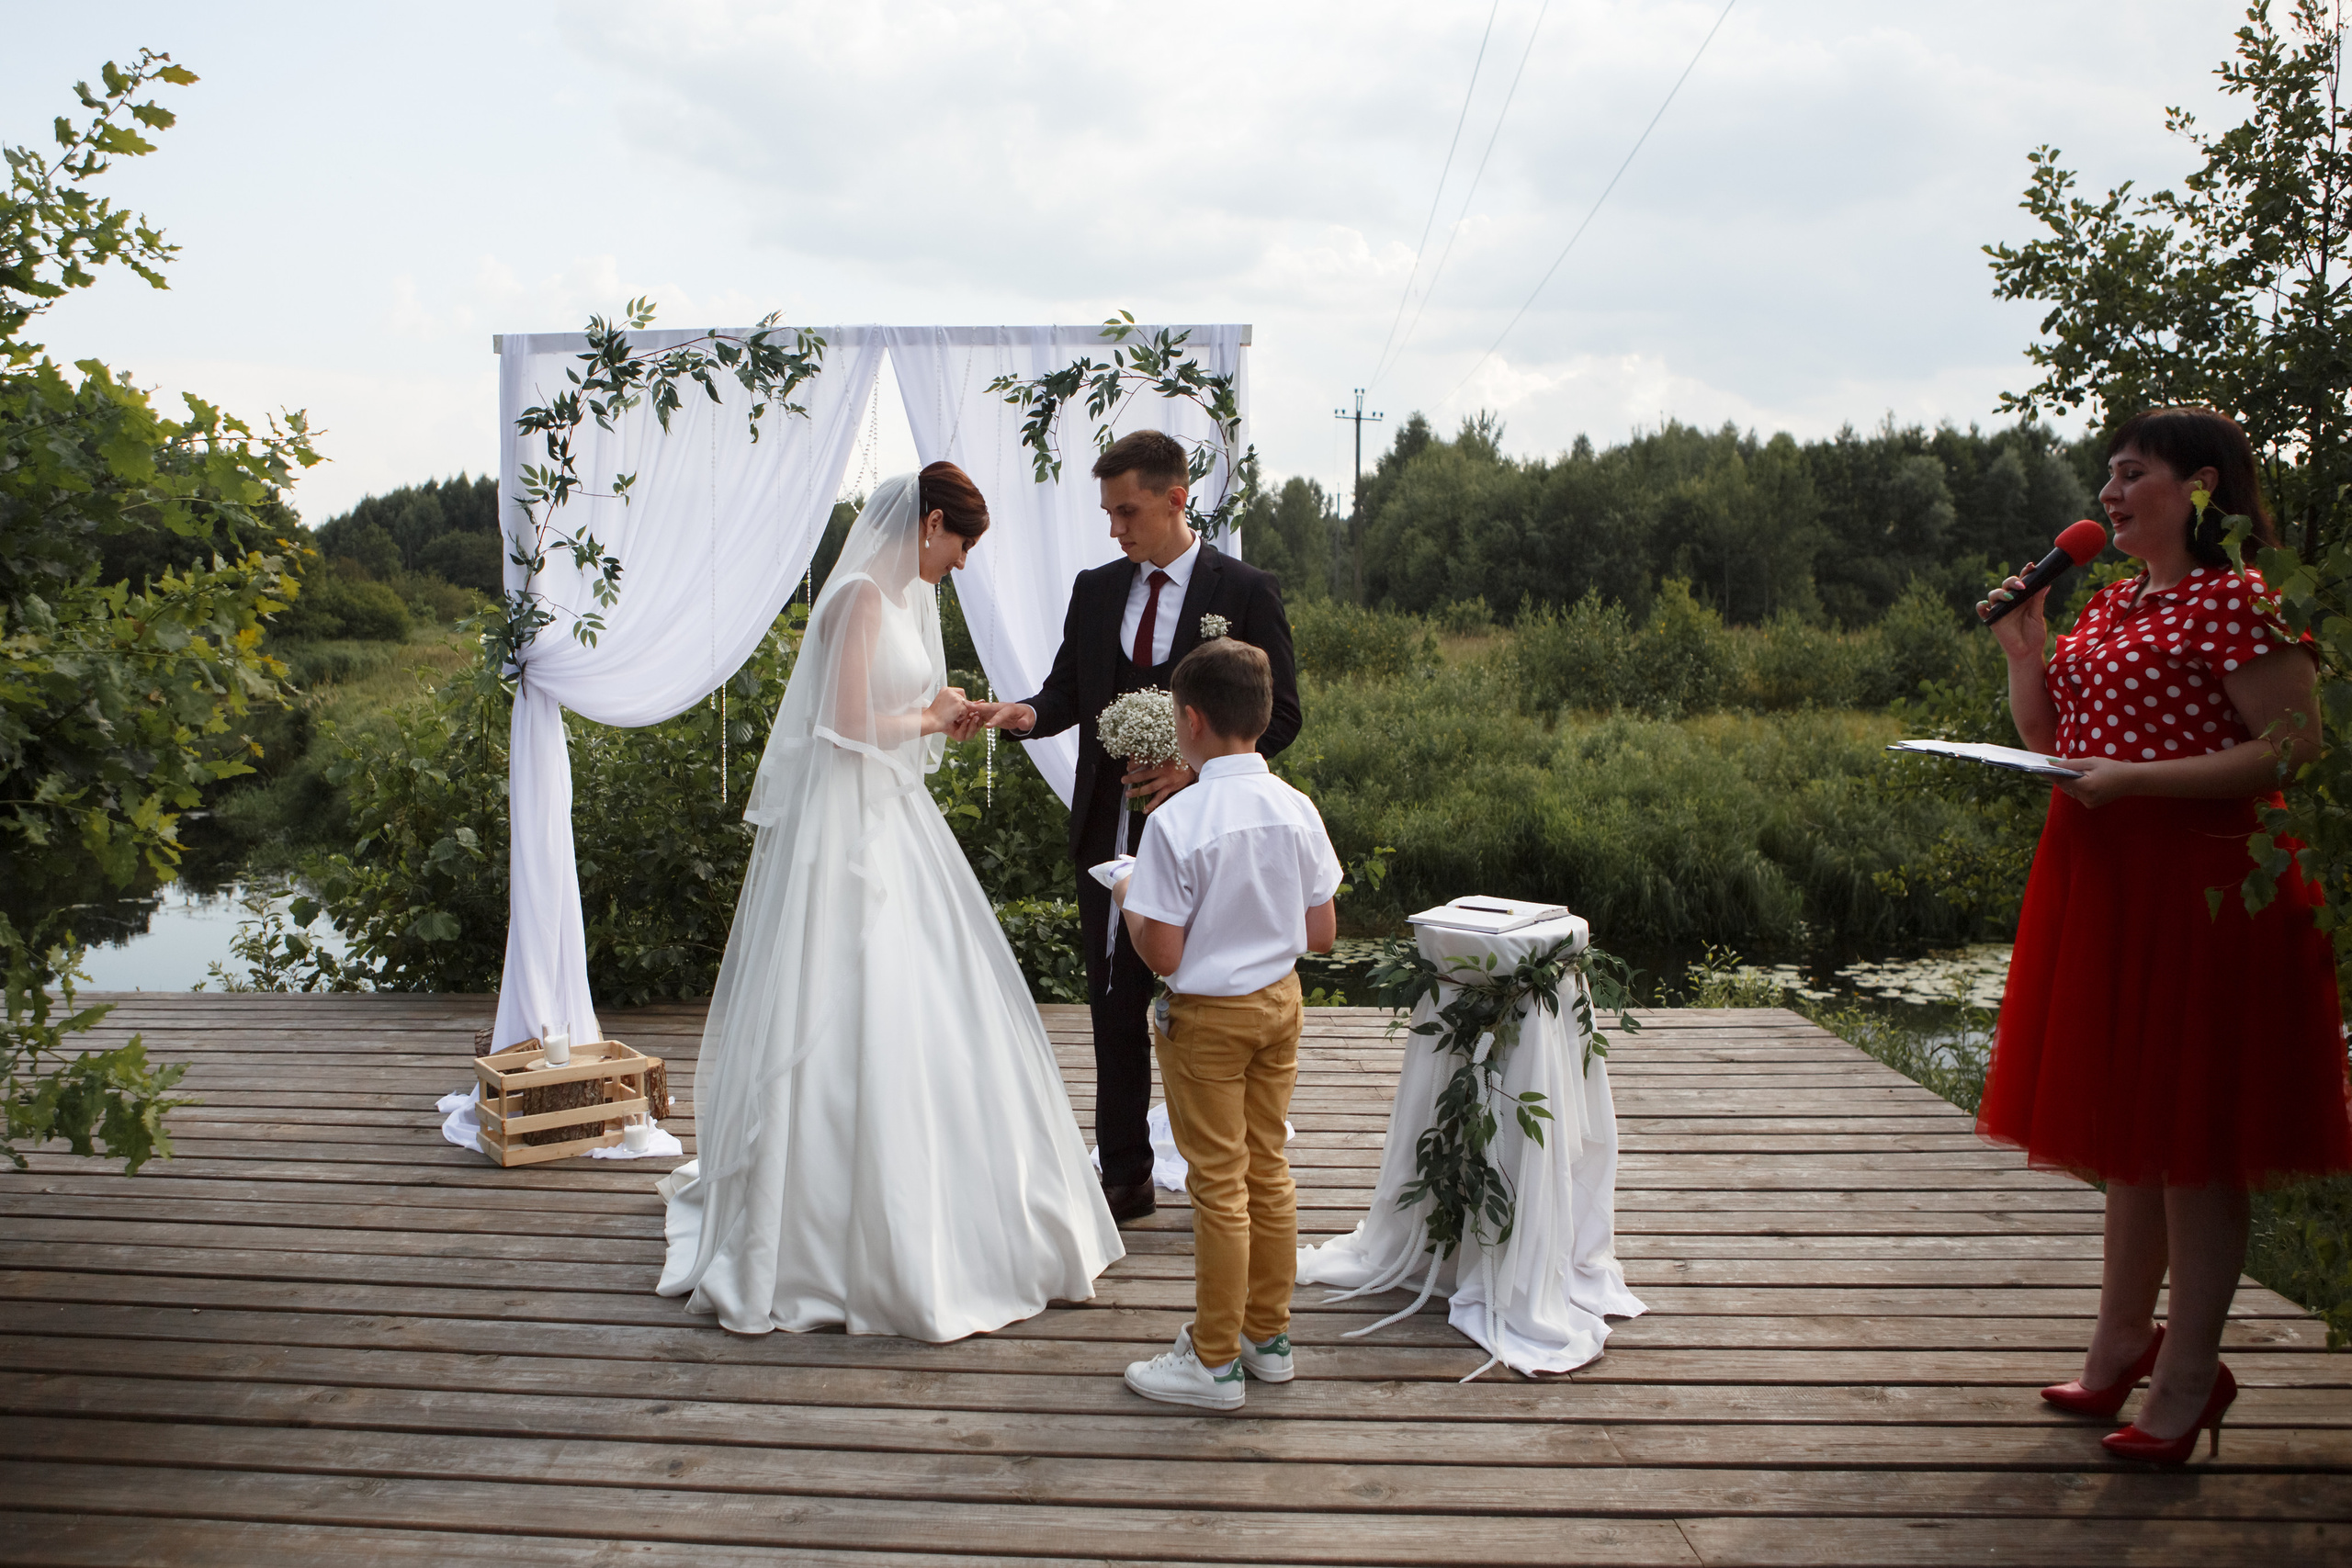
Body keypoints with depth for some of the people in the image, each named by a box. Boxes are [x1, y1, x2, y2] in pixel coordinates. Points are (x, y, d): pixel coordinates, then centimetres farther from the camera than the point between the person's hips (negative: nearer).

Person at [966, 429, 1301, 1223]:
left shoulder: (1246, 592, -4)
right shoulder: (1095, 590, 10)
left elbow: (1280, 712, -5)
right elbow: (1068, 690, 10)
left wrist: (1198, 764, -18)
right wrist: (1026, 713, -13)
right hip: (1109, 832, 4)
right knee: (1115, 1012, 9)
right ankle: (1124, 1180, 21)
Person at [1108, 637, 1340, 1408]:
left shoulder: (1176, 823, -21)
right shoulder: (1296, 809, -5)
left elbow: (1162, 954, -20)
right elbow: (1321, 934, 1)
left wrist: (1128, 902, -1)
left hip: (1208, 1017, -6)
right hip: (1280, 1002, 6)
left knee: (1219, 1185, 4)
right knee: (1267, 1170, 17)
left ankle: (1215, 1361, 17)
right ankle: (1268, 1335, 31)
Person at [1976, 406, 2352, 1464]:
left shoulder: (2237, 602, -12)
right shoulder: (2106, 606, 14)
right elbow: (2050, 735, 17)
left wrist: (2133, 779, -23)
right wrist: (2022, 646, 4)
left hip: (2199, 884, -8)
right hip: (2099, 880, 9)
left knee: (2190, 1135, -1)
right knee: (2126, 1120, 15)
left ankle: (2189, 1376, 11)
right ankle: (2122, 1341, 28)